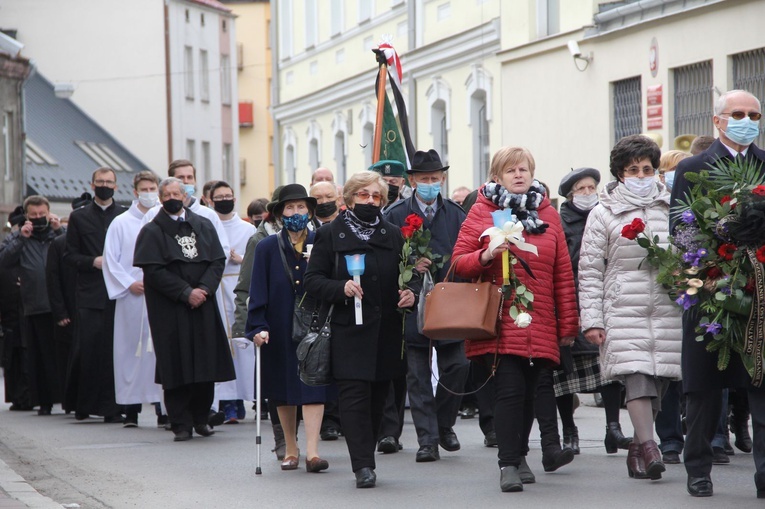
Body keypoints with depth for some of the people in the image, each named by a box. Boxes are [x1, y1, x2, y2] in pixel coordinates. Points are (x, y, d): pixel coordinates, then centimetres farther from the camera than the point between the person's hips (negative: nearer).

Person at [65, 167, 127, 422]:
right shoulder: (79, 217, 11)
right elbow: (70, 255, 8)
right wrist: (93, 262, -8)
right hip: (90, 294, 0)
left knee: (115, 351, -2)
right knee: (88, 348, -7)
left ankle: (112, 407, 3)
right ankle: (83, 403, 4)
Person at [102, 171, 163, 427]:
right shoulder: (121, 224, 7)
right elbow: (110, 260, 4)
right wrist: (129, 284, -7)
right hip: (131, 298, -1)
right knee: (131, 349, -1)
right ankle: (131, 409, 2)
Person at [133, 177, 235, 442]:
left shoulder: (203, 226, 11)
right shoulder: (152, 231, 0)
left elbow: (218, 261, 6)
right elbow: (153, 270, -8)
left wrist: (204, 288, -12)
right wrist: (186, 293, -15)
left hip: (203, 304, 3)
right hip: (169, 309, -3)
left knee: (205, 361, 2)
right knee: (177, 365, -4)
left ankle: (201, 417, 15)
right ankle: (181, 424, 0)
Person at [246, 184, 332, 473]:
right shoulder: (268, 248, 2)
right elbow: (258, 291, -1)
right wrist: (258, 327, -9)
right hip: (280, 330, 1)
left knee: (313, 388, -9)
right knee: (283, 393, 9)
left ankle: (312, 452, -13)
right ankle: (291, 449, 23)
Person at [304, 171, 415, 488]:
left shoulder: (394, 236, 15)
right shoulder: (330, 235, 4)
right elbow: (313, 281, -1)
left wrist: (409, 295, -2)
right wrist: (341, 288, -19)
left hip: (386, 332, 4)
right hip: (348, 332, -4)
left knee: (377, 399, 7)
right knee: (355, 397, -11)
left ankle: (365, 460, 18)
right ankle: (363, 466, -15)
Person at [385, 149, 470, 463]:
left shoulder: (457, 215, 8)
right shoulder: (395, 216, 1)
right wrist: (410, 265, -16)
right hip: (412, 305, -1)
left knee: (457, 366, -3)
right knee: (418, 375, 0)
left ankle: (444, 425, 20)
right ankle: (427, 440, 4)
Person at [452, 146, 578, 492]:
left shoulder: (547, 214, 12)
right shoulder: (482, 211, 4)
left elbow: (563, 273, 12)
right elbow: (459, 262, 4)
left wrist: (568, 324, 9)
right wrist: (486, 256, -17)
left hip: (539, 325, 3)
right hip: (499, 323, -3)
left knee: (528, 391, 9)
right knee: (510, 389, -12)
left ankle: (520, 455, 24)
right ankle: (508, 464, -10)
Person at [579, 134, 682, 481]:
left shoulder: (671, 210, 13)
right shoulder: (603, 214, 6)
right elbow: (589, 271, 4)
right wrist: (591, 320, -3)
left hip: (667, 311, 3)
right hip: (623, 312, -3)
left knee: (658, 382, 1)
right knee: (637, 379, -17)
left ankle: (637, 449, 14)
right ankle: (648, 448, -21)